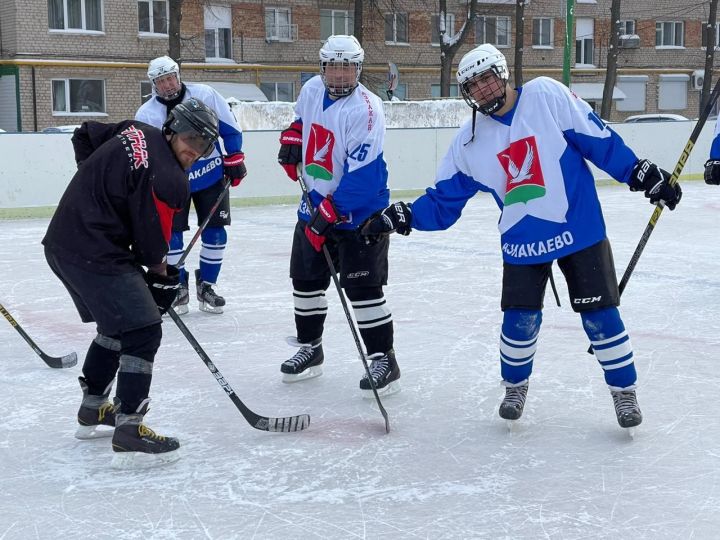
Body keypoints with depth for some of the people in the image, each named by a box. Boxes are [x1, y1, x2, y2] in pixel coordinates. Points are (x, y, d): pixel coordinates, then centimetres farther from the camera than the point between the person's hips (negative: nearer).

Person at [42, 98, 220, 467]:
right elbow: (151, 244, -13)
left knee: (116, 324, 24)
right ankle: (128, 432, -9)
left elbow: (84, 136, 24)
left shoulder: (135, 132, 7)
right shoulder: (167, 180, -18)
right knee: (143, 332, -7)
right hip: (94, 254, -10)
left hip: (62, 241, 10)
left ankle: (92, 411, 37)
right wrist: (164, 276, 6)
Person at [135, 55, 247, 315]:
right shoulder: (146, 114, -9)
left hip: (212, 175, 0)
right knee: (171, 232, -4)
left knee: (215, 231, 1)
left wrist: (234, 158, -2)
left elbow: (229, 128, -1)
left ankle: (206, 285, 15)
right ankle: (179, 287, 12)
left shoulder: (204, 95, -11)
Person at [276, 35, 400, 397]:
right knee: (305, 278, 13)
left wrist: (331, 211, -26)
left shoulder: (365, 109, -22)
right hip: (315, 204, 8)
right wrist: (292, 139, 8)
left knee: (362, 286, -9)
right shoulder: (312, 90, 1)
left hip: (358, 211, -8)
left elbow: (362, 173, -27)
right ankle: (309, 348, 31)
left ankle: (384, 360, 2)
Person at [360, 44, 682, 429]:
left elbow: (599, 139, -7)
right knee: (520, 320, 2)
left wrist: (643, 174, -8)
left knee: (599, 315, 0)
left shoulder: (546, 96, -9)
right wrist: (400, 217, -8)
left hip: (580, 227, -2)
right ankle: (515, 385, 29)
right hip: (522, 240, 3)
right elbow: (443, 201, 5)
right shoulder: (469, 141, 1)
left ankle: (624, 390, 20)